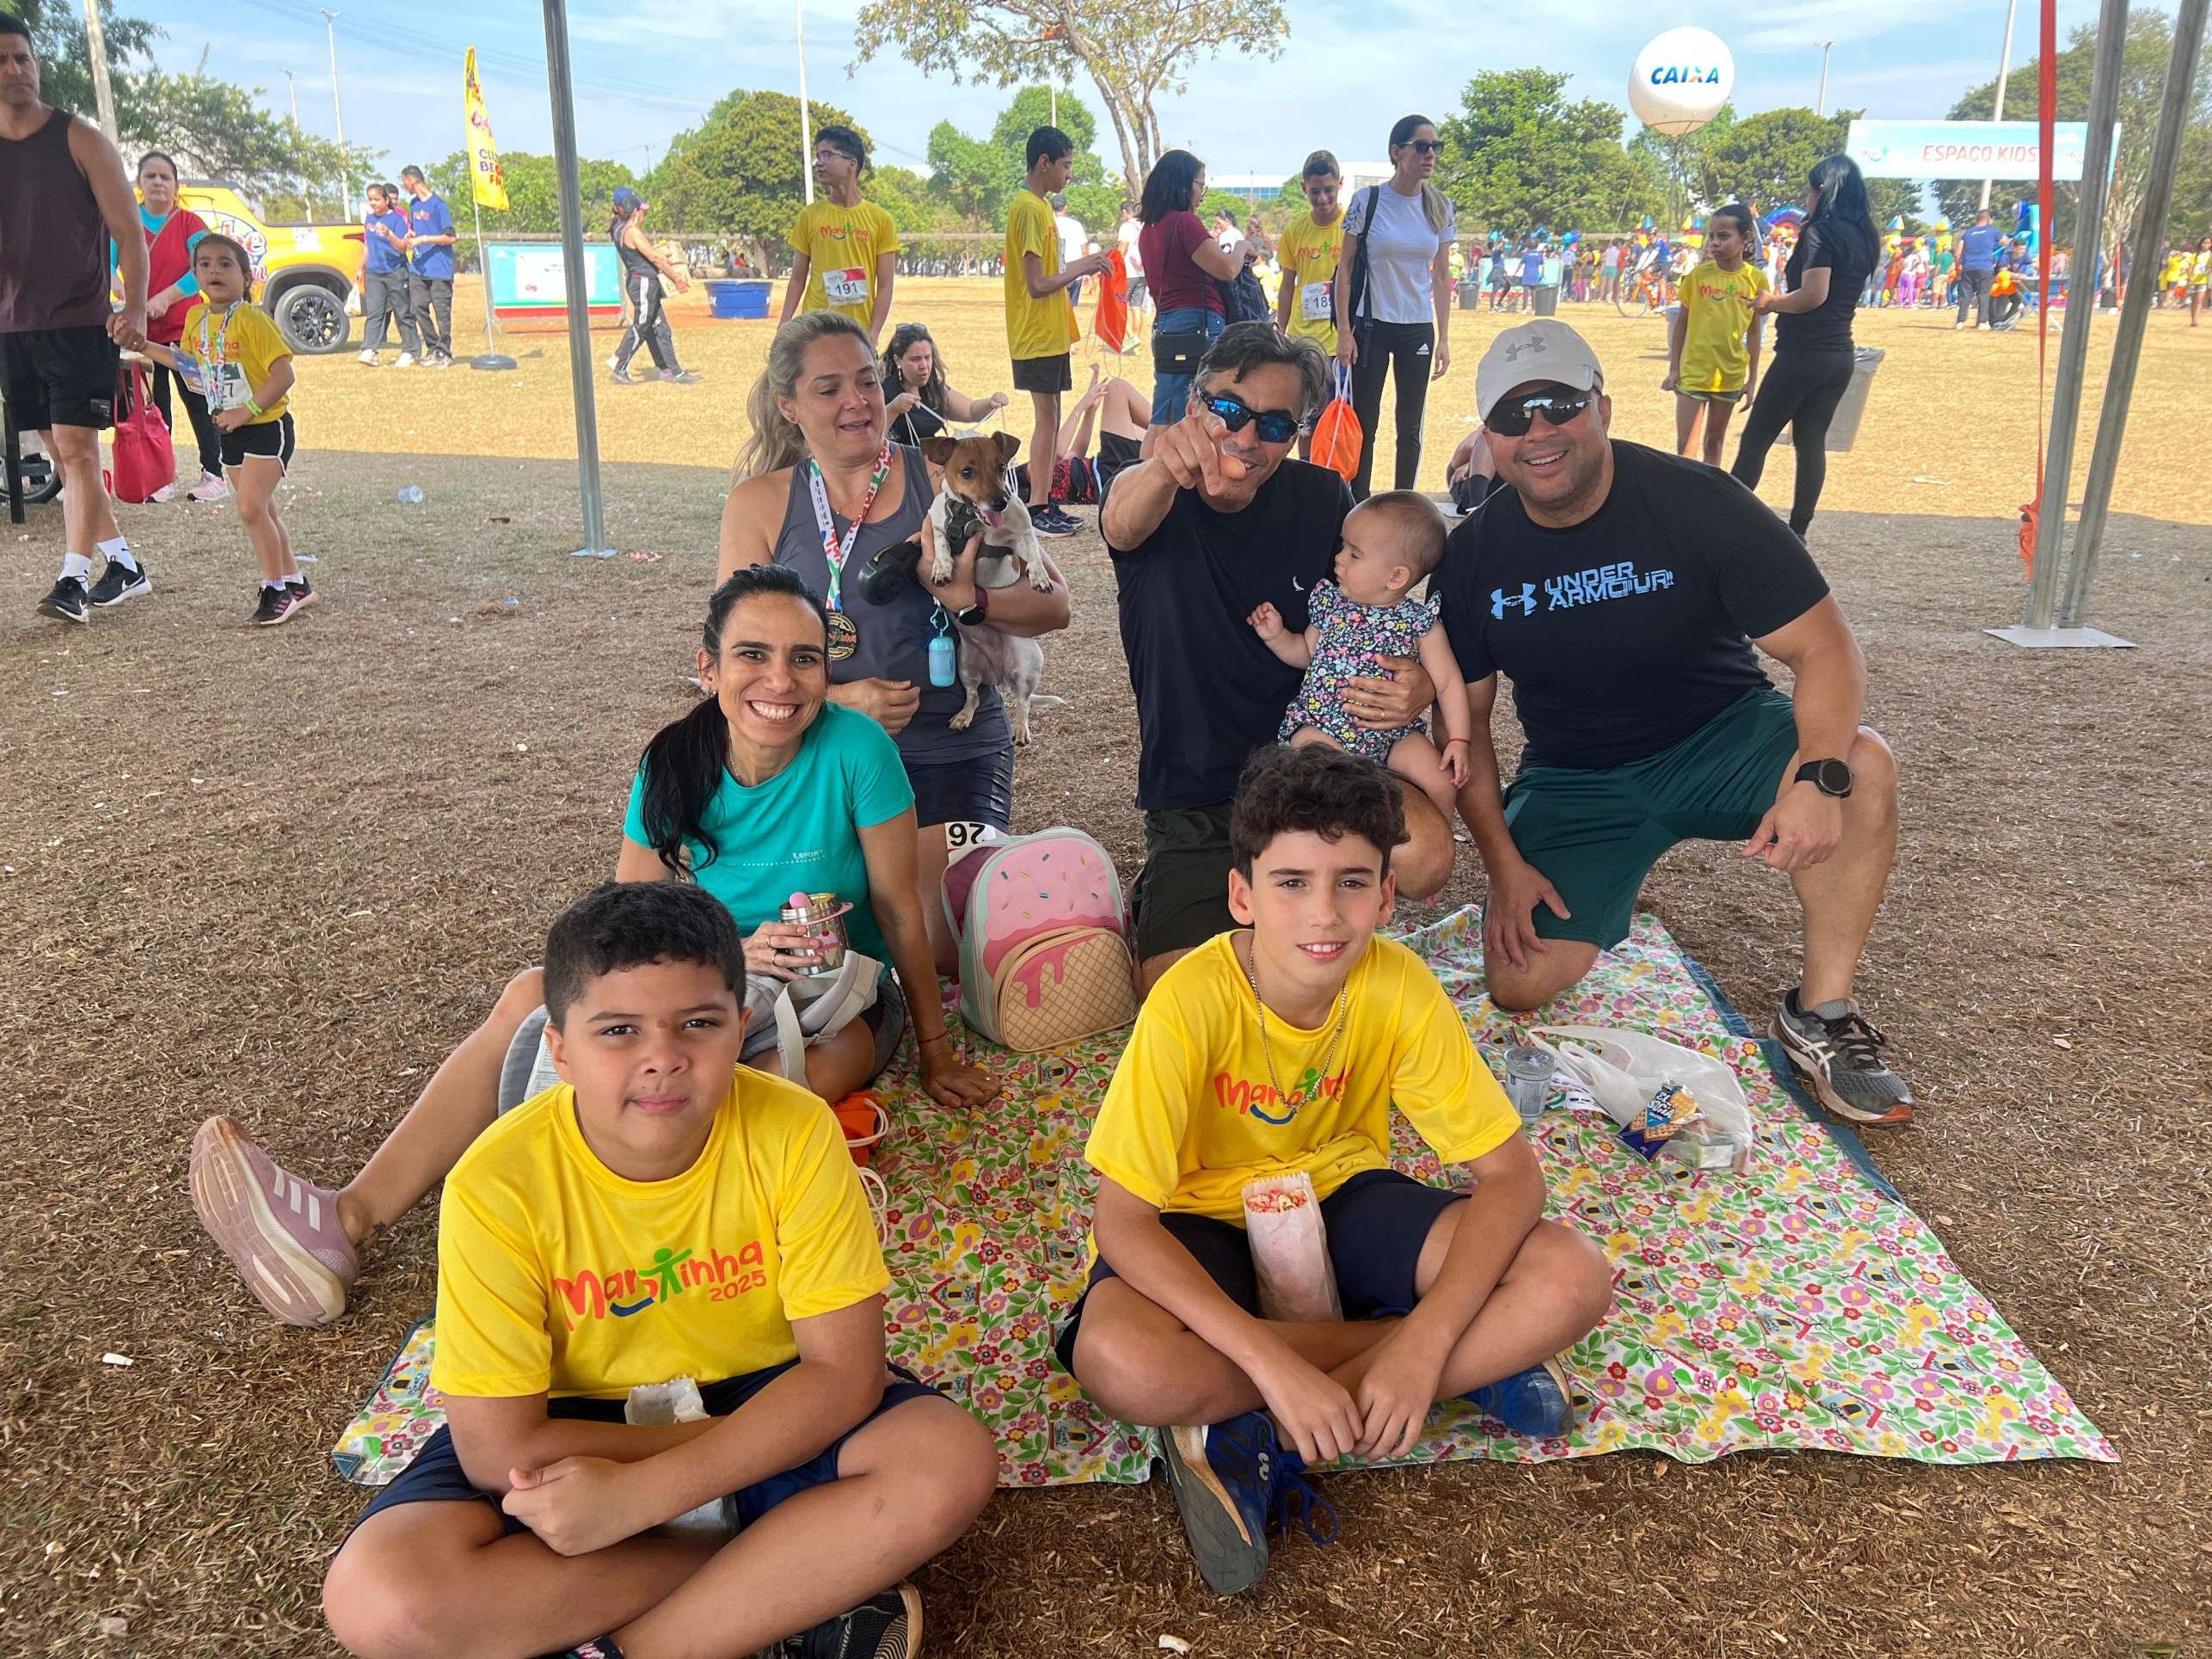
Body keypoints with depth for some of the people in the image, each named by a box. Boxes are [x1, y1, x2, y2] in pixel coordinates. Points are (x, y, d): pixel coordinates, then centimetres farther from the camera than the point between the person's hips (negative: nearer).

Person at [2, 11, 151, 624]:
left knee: (77, 449, -11)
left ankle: (73, 580, -9)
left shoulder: (79, 139, -1)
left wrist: (135, 307, -18)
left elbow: (128, 229, -5)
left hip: (80, 324, -5)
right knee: (61, 454, 9)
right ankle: (124, 566, 18)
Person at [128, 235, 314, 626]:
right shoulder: (196, 317, 7)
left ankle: (277, 589, -3)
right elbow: (189, 363, 24)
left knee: (250, 508, -15)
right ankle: (294, 583, 24)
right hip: (230, 431, 8)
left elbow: (284, 375, -21)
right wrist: (144, 346, 16)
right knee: (260, 510, 13)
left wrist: (246, 411, -23)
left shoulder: (251, 319, -16)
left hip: (266, 427, -8)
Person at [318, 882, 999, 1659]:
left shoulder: (794, 1134, -21)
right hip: (579, 1421, 1)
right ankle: (810, 1586, -17)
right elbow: (501, 1449, -20)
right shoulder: (498, 1183, -23)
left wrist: (636, 1494, -29)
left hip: (761, 1393, 0)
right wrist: (774, 1434, -21)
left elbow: (844, 1369, -19)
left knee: (949, 1461, -26)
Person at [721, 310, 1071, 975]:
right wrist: (836, 699, -15)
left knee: (949, 951, -9)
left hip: (950, 753, -1)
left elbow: (1053, 604, -2)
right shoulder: (758, 505, 4)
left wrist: (973, 599, -23)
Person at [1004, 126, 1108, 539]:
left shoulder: (1038, 206, 15)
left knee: (1050, 418, 11)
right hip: (1038, 335, -10)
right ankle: (1036, 510, -2)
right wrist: (1079, 269, -10)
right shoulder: (1028, 209, -16)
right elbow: (1037, 284, -20)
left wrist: (1079, 266, 9)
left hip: (1050, 333, 10)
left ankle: (1044, 504, 17)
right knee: (1047, 418, -7)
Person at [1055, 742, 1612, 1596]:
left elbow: (1512, 1175, -16)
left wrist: (1425, 1343, -30)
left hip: (1340, 1195, 3)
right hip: (1204, 1218, -2)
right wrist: (1273, 1365, -36)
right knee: (1120, 1363, -36)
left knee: (1573, 1279, -20)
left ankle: (1257, 1439, -17)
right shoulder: (1193, 1000, -28)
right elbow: (1121, 1220, -28)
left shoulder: (1398, 986, -20)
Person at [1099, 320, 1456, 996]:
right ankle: (1162, 902, 15)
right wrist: (1164, 468, -59)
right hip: (1192, 806, -2)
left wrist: (1424, 681, -16)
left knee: (1425, 855, -28)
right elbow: (1124, 521, -34)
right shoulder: (1158, 500, -8)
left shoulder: (1319, 499, 0)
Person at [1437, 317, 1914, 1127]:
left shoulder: (1695, 503, -16)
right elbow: (1465, 718, 0)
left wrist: (1818, 776, -37)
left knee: (1863, 764, -32)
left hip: (1720, 737, -1)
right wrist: (1503, 862, -10)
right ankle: (1598, 905, 21)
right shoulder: (1473, 553, -7)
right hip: (1574, 779, 2)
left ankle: (1820, 1016, -14)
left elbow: (1825, 647, -18)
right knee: (1520, 984, -16)